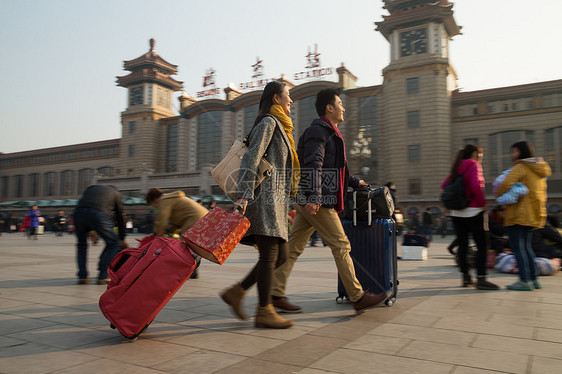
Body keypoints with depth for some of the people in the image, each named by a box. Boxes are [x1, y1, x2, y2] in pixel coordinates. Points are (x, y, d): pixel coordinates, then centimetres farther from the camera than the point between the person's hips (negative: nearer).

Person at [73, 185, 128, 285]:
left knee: (81, 244, 26)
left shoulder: (92, 187, 38)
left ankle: (82, 277, 21)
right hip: (99, 214, -3)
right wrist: (122, 239, 35)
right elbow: (120, 217, 28)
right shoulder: (115, 193, 30)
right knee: (113, 243, 14)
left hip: (78, 212, 4)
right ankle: (102, 276, 9)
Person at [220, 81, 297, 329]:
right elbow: (250, 160, -16)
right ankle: (264, 312, 1)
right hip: (265, 198, -10)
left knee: (280, 255, 9)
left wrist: (286, 204, 24)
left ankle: (236, 292, 12)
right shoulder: (268, 122, -4)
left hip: (276, 200, 10)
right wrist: (244, 195, -26)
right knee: (270, 255, -7)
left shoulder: (279, 126, 26)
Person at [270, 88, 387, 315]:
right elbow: (313, 166, -21)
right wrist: (314, 197, -31)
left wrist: (354, 182, 43)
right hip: (317, 203, -10)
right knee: (341, 246, -3)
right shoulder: (318, 131, -7)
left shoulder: (327, 132, 26)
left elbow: (332, 168, 35)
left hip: (307, 202, 10)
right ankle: (358, 297, 6)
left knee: (294, 247, 7)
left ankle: (276, 295, 10)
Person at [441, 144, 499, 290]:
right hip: (472, 211, -7)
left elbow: (444, 185, 15)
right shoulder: (474, 165, -8)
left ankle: (465, 277, 16)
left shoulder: (457, 168, 13)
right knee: (481, 246, -2)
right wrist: (482, 203, -11)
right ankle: (481, 279, -4)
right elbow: (476, 185, -22)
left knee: (462, 245, 10)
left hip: (456, 212, 7)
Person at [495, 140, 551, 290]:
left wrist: (498, 194, -4)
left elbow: (506, 184, -22)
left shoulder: (520, 167, -11)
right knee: (526, 246, 16)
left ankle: (525, 280, -4)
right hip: (535, 214, 9)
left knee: (518, 247, -4)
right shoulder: (540, 168, 17)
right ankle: (533, 278, 18)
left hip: (519, 214, -9)